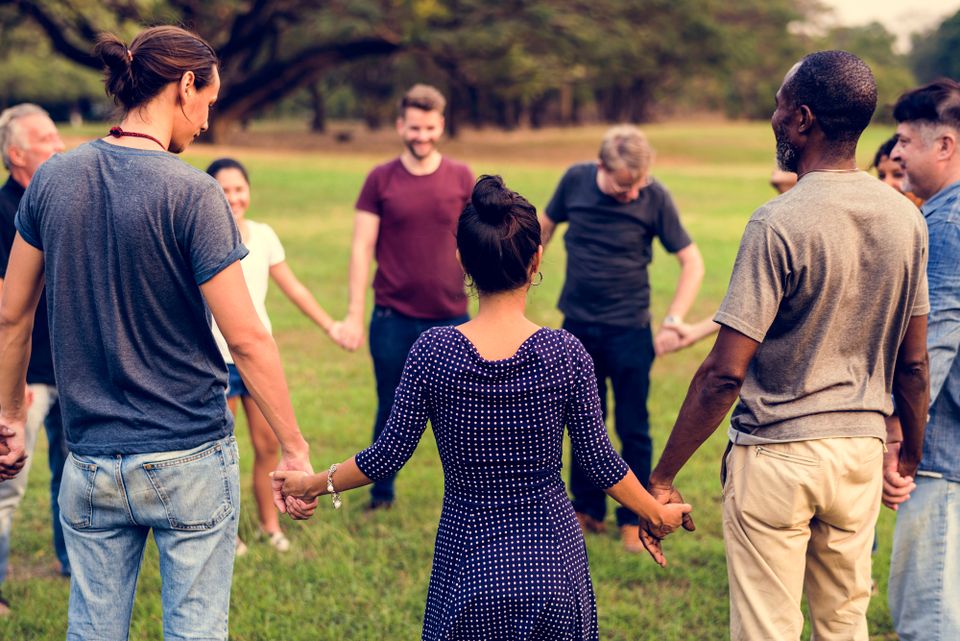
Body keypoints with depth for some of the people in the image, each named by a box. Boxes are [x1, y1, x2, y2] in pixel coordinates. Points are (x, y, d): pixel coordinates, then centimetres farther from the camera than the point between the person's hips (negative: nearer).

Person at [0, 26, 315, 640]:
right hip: (190, 459, -5)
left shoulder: (53, 180, 1)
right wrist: (295, 449, -8)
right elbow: (246, 338, -15)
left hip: (91, 462, 5)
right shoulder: (192, 193, -14)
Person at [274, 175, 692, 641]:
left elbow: (389, 455, -5)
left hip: (468, 565, 0)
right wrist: (658, 515, 13)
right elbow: (600, 463, -4)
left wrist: (315, 484, 11)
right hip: (551, 561, 0)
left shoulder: (433, 351, -11)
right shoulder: (566, 354, -11)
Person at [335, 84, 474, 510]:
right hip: (393, 317, 0)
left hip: (450, 317, 0)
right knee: (391, 412, 12)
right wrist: (354, 315, -6)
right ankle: (381, 494, 29)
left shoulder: (461, 179, 2)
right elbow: (362, 248, -1)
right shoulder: (380, 180, 0)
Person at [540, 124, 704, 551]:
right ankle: (587, 510, 27)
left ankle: (634, 518, 16)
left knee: (633, 428, 3)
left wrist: (673, 321, -12)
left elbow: (692, 263, -7)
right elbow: (545, 227, 11)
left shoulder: (655, 197, -14)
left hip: (628, 329, -3)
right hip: (577, 327, 3)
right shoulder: (576, 180, -7)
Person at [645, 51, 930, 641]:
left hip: (777, 455, -6)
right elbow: (913, 362, 8)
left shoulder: (779, 224, -18)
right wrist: (912, 453, 22)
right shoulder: (906, 218, 1)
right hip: (861, 447, 6)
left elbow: (725, 374, -19)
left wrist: (663, 477, -12)